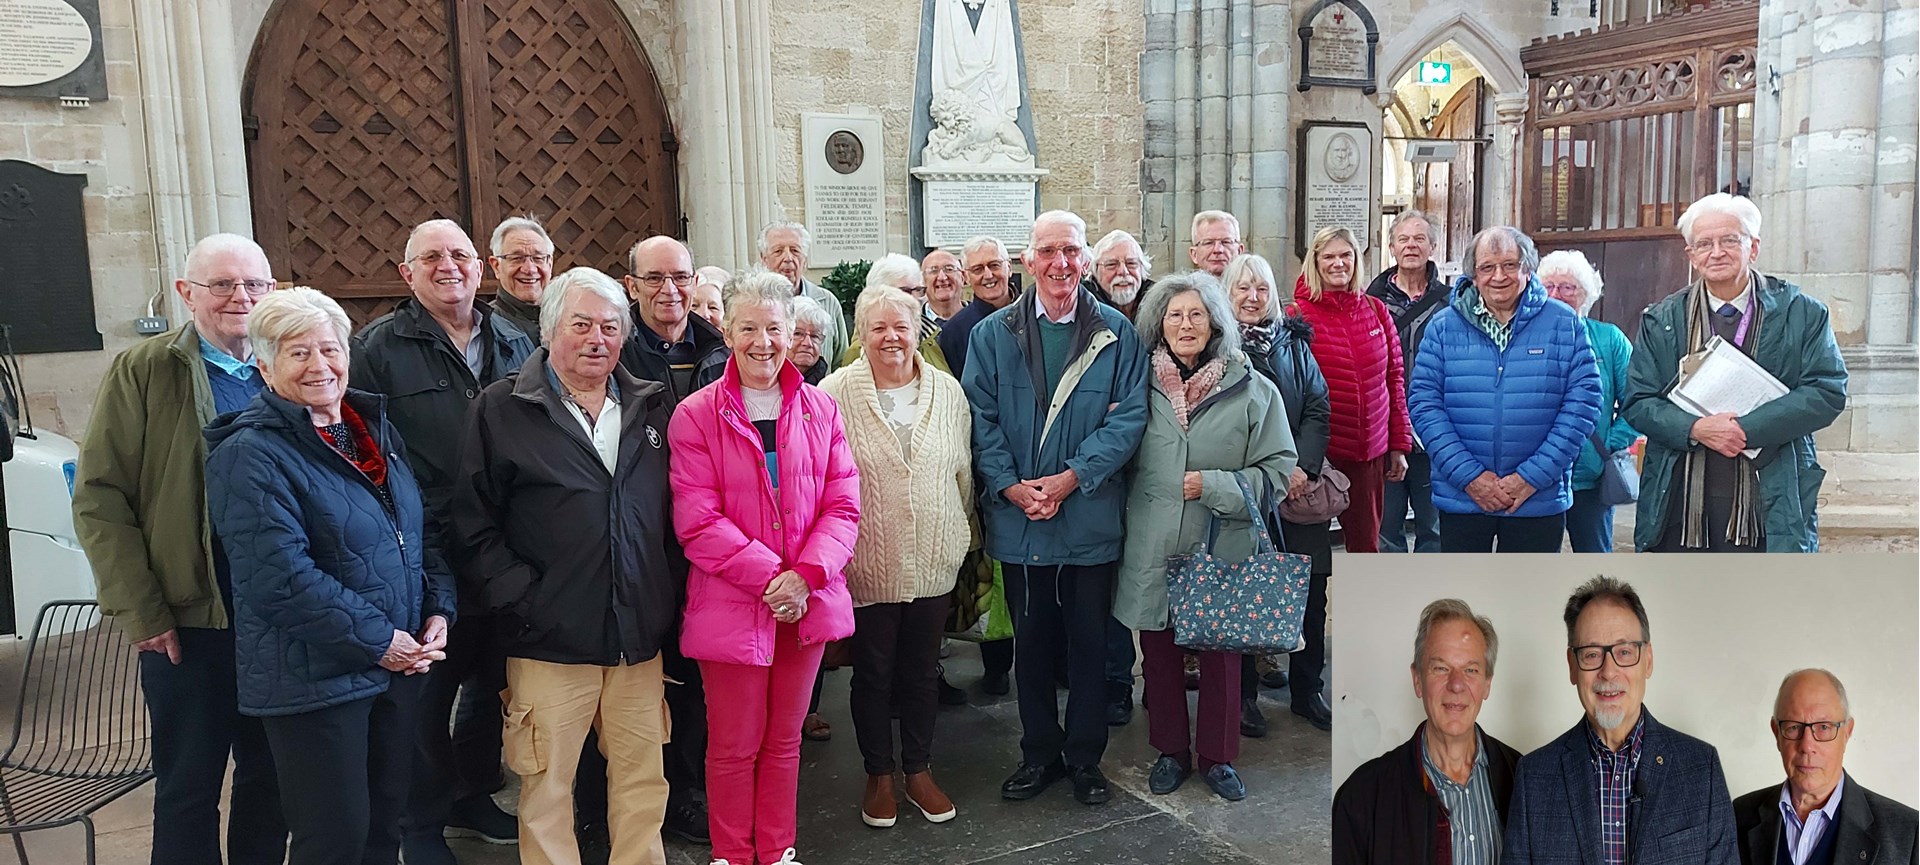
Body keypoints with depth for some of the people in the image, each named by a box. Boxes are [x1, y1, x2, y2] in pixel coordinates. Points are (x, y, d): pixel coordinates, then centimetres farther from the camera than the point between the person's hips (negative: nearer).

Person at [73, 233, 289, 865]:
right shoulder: (142, 372, -3)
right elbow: (99, 499, -5)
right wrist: (139, 613, -10)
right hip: (188, 623, -2)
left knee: (272, 784, 15)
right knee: (188, 790, 11)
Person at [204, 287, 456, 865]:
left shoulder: (376, 429, 10)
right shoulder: (250, 454, -13)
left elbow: (424, 529, 15)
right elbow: (282, 577, -22)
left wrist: (438, 609, 0)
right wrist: (377, 640, -18)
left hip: (402, 662, 7)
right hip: (316, 680, -7)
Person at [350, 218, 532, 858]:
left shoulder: (515, 344, 9)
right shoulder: (378, 347, -4)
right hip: (429, 558, -4)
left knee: (493, 682, 18)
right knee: (427, 692, 7)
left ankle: (473, 795, 38)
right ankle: (424, 824, 26)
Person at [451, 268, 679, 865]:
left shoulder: (653, 407, 10)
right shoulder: (502, 410, -1)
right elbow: (474, 525, -3)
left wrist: (666, 603, 5)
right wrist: (520, 603, -10)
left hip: (640, 641, 3)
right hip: (550, 643, -3)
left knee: (644, 781, 12)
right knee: (547, 787, 8)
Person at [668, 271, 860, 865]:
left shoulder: (819, 409, 3)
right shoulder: (696, 416, -7)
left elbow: (843, 505, 0)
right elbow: (698, 522, -12)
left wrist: (807, 575, -15)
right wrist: (769, 577, -18)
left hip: (808, 603, 3)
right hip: (731, 606, -3)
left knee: (784, 740, 17)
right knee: (734, 746, 9)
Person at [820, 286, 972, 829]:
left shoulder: (947, 391, 3)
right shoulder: (835, 393, -8)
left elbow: (963, 471, 11)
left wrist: (963, 536, 14)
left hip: (933, 560, 3)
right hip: (868, 562, -3)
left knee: (923, 669, 15)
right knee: (873, 671, 11)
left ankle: (919, 772, 32)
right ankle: (879, 776, 30)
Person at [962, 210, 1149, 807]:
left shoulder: (1116, 334, 0)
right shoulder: (993, 334, 3)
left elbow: (1130, 417, -6)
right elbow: (982, 418, -2)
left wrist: (1071, 478, -15)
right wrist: (1011, 486, -14)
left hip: (1091, 517, -1)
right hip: (1018, 520, 1)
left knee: (1089, 644, 10)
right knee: (1031, 643, 13)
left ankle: (1085, 757, 26)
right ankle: (1039, 754, 29)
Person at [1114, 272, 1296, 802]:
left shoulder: (1252, 390, -4)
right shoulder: (1143, 384, 3)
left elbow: (1278, 470, -4)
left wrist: (1211, 485, -13)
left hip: (1222, 546, -1)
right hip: (1152, 547, 2)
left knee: (1221, 653, 9)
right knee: (1159, 651, 11)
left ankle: (1217, 756, 27)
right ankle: (1171, 751, 30)